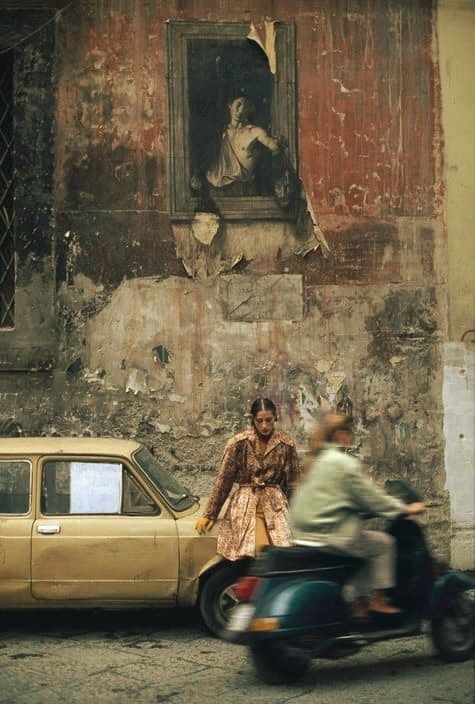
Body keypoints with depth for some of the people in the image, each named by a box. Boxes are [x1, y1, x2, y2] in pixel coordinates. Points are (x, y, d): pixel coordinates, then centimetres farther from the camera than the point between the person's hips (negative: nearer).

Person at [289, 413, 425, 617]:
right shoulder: (344, 462, -12)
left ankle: (361, 602, 24)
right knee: (383, 542, 8)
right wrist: (405, 509, 1)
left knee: (364, 543, 26)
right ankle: (378, 600, 9)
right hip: (332, 536, -9)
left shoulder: (316, 460, 15)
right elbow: (370, 495, -9)